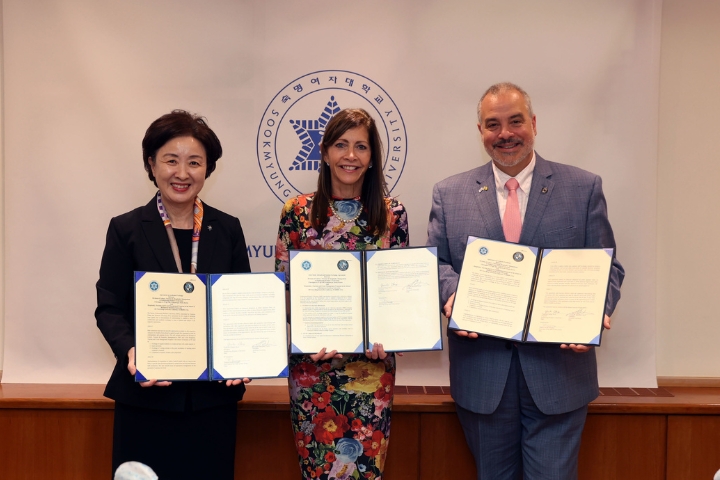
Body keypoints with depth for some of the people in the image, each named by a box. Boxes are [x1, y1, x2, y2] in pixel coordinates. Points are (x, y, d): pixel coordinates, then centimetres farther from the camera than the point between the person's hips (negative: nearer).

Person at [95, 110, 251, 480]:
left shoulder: (227, 230, 6)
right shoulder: (126, 229, 0)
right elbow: (109, 307, 0)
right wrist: (130, 351, -18)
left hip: (213, 394, 2)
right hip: (145, 397, -1)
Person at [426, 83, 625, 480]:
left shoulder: (584, 189, 2)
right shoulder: (449, 194, 5)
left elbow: (606, 267, 2)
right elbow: (437, 263, 6)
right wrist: (452, 294, -15)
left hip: (558, 370, -1)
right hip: (482, 372, 1)